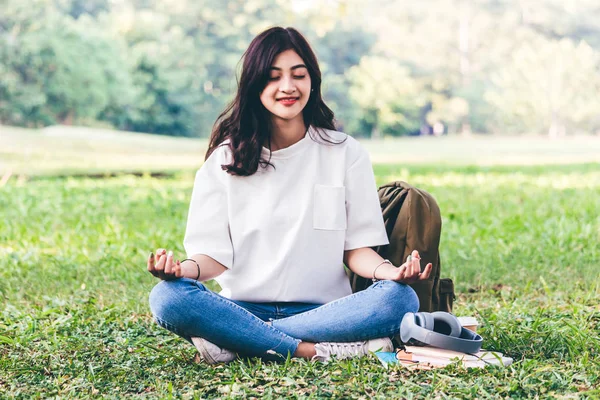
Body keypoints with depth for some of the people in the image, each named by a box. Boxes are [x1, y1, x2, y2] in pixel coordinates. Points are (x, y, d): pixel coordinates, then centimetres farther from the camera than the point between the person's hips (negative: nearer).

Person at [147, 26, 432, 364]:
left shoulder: (346, 153, 7)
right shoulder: (226, 158, 6)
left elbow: (357, 247, 4)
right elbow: (215, 253, 0)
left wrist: (389, 271, -19)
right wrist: (186, 269, -23)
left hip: (325, 309, 1)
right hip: (243, 307, 0)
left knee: (401, 299, -29)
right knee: (167, 297, -29)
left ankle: (234, 343, -27)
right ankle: (314, 350, -28)